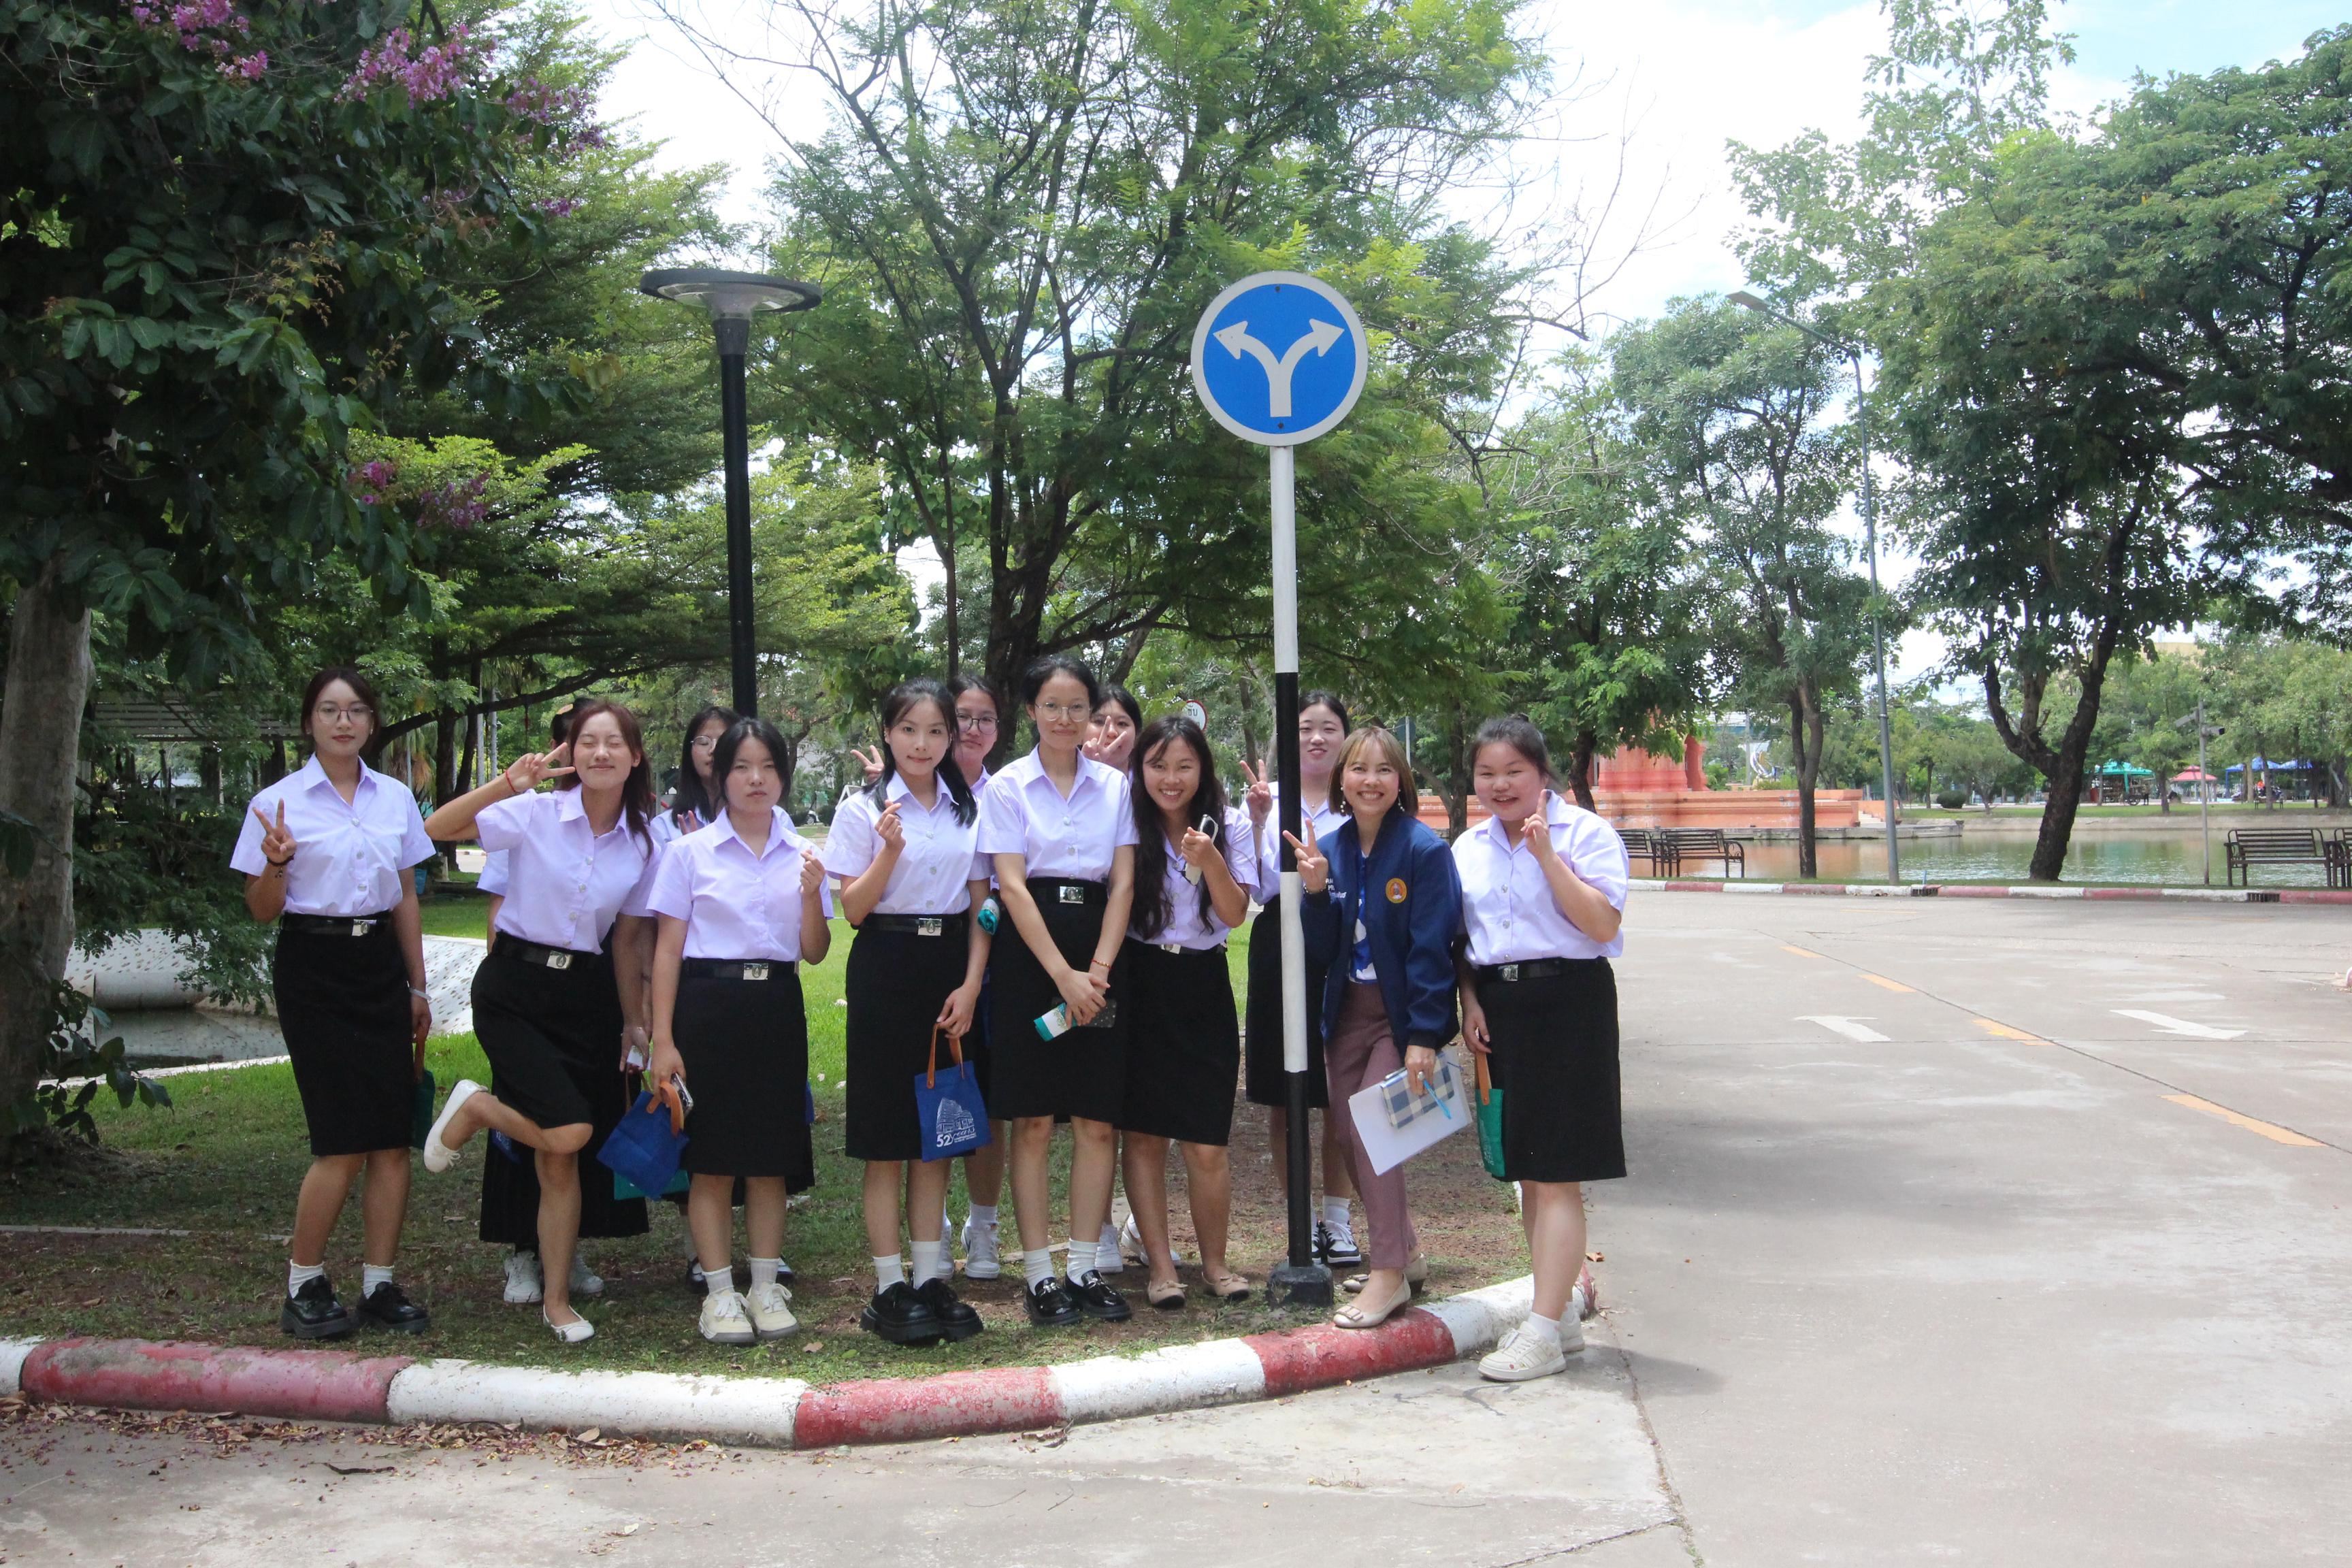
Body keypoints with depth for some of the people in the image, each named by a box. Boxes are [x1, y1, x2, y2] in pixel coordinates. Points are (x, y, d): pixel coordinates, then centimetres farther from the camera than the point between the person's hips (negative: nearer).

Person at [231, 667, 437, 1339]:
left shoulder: (395, 798, 9)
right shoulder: (279, 802, -2)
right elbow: (262, 910, -1)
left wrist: (418, 989, 15)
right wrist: (276, 861, -21)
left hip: (380, 966, 4)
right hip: (313, 969, -4)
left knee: (393, 1138, 1)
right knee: (343, 1144, -8)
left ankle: (380, 1285, 11)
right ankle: (303, 1287, 7)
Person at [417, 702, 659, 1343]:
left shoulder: (643, 840, 2)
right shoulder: (536, 814, -8)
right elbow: (436, 829, -17)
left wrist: (634, 1023, 14)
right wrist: (505, 785, -30)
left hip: (587, 994, 3)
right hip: (516, 988, -3)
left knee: (559, 1155, 4)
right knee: (567, 1133, -17)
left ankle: (556, 1297, 17)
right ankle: (474, 1108, 13)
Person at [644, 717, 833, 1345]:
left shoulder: (802, 855, 9)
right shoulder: (690, 852, 1)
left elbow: (814, 953, 8)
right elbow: (668, 949, 0)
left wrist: (812, 894, -10)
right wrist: (662, 1038, -5)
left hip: (777, 1007, 2)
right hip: (709, 1004, -2)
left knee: (772, 1156, 6)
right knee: (712, 1157, 1)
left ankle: (766, 1286, 16)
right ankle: (720, 1291, 11)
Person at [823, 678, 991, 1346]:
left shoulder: (968, 809, 8)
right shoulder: (863, 809, -1)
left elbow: (980, 907, 8)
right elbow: (853, 908, -6)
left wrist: (971, 984, -3)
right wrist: (890, 850, -21)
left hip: (950, 970, 3)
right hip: (886, 970, -3)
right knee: (887, 1138, 0)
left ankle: (932, 1278, 15)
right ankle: (890, 1288, 6)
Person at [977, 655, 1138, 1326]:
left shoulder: (1114, 786, 10)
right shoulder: (1008, 785, 1)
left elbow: (1123, 882, 4)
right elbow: (1012, 885, -7)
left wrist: (1098, 969, -9)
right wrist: (1063, 974, -15)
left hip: (1099, 952, 3)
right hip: (1029, 953, -3)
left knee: (1097, 1120, 3)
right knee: (1033, 1121, -1)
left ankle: (1086, 1268, 11)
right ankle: (1040, 1275, 6)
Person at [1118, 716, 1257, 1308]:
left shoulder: (1228, 830, 3)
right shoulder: (1126, 825, -1)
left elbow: (1235, 914, -5)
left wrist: (1210, 860, -19)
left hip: (1202, 988, 0)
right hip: (1139, 986, 0)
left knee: (1206, 1143, -1)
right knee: (1142, 1134, 1)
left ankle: (1214, 1262, 15)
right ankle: (1160, 1265, 10)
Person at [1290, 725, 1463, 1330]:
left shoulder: (1423, 849, -13)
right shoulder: (1329, 849, 4)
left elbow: (1432, 949, -16)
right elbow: (1321, 951, 2)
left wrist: (1425, 1037, -20)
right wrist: (1315, 892, -15)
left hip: (1402, 1013, -6)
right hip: (1348, 1011, 6)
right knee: (1348, 1133, 8)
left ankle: (1390, 1273, -2)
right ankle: (1403, 1252, 26)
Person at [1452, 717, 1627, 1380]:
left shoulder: (1585, 833, -6)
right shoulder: (1468, 847, 12)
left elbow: (1603, 926, -17)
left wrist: (1547, 855, -20)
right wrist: (1470, 1001, 4)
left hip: (1568, 1003, -7)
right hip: (1498, 1005, 7)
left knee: (1556, 1176, -7)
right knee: (1526, 1173, 12)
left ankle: (1543, 1333, -5)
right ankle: (1564, 1307, 25)